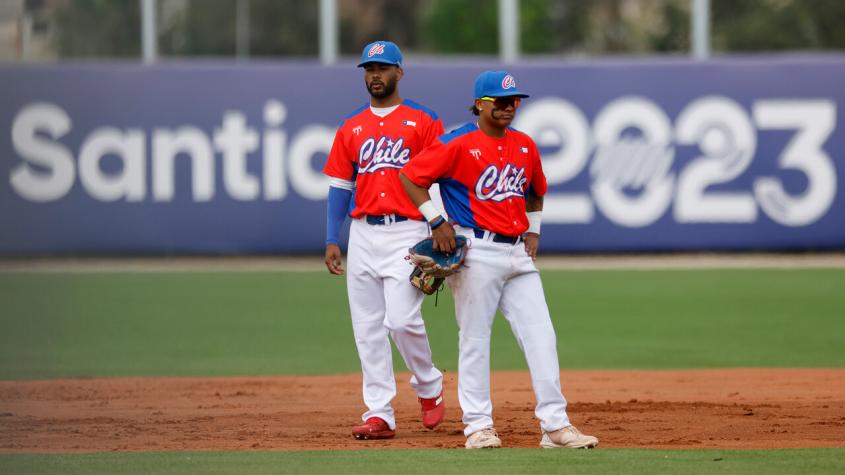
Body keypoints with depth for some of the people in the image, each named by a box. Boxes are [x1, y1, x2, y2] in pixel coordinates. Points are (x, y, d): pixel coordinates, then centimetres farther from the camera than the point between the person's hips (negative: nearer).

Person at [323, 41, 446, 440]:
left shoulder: (423, 122, 2)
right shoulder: (351, 128, 14)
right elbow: (340, 186, 13)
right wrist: (331, 241, 5)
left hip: (406, 232, -4)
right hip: (363, 234, 4)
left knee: (402, 320, -15)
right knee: (367, 329, 0)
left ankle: (429, 388, 12)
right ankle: (378, 415, 2)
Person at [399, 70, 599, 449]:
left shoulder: (525, 146, 12)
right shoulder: (458, 144, -8)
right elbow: (410, 176, -6)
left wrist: (533, 230, 16)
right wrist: (436, 221, -9)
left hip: (518, 253, 6)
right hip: (476, 253, -6)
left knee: (541, 337, -1)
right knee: (474, 339, -2)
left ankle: (555, 425, -1)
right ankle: (478, 425, 4)